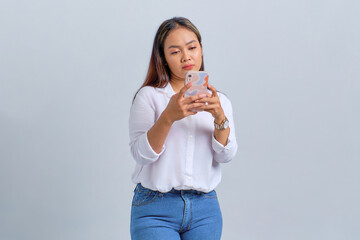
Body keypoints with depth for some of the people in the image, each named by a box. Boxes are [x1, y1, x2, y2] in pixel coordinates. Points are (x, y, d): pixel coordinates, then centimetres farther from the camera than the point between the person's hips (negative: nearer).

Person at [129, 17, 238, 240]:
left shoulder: (220, 101, 11)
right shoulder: (148, 96, 1)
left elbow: (226, 155, -2)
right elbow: (141, 153, -11)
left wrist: (220, 118, -19)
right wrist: (168, 117, -24)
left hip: (205, 208, 3)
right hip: (155, 208, -3)